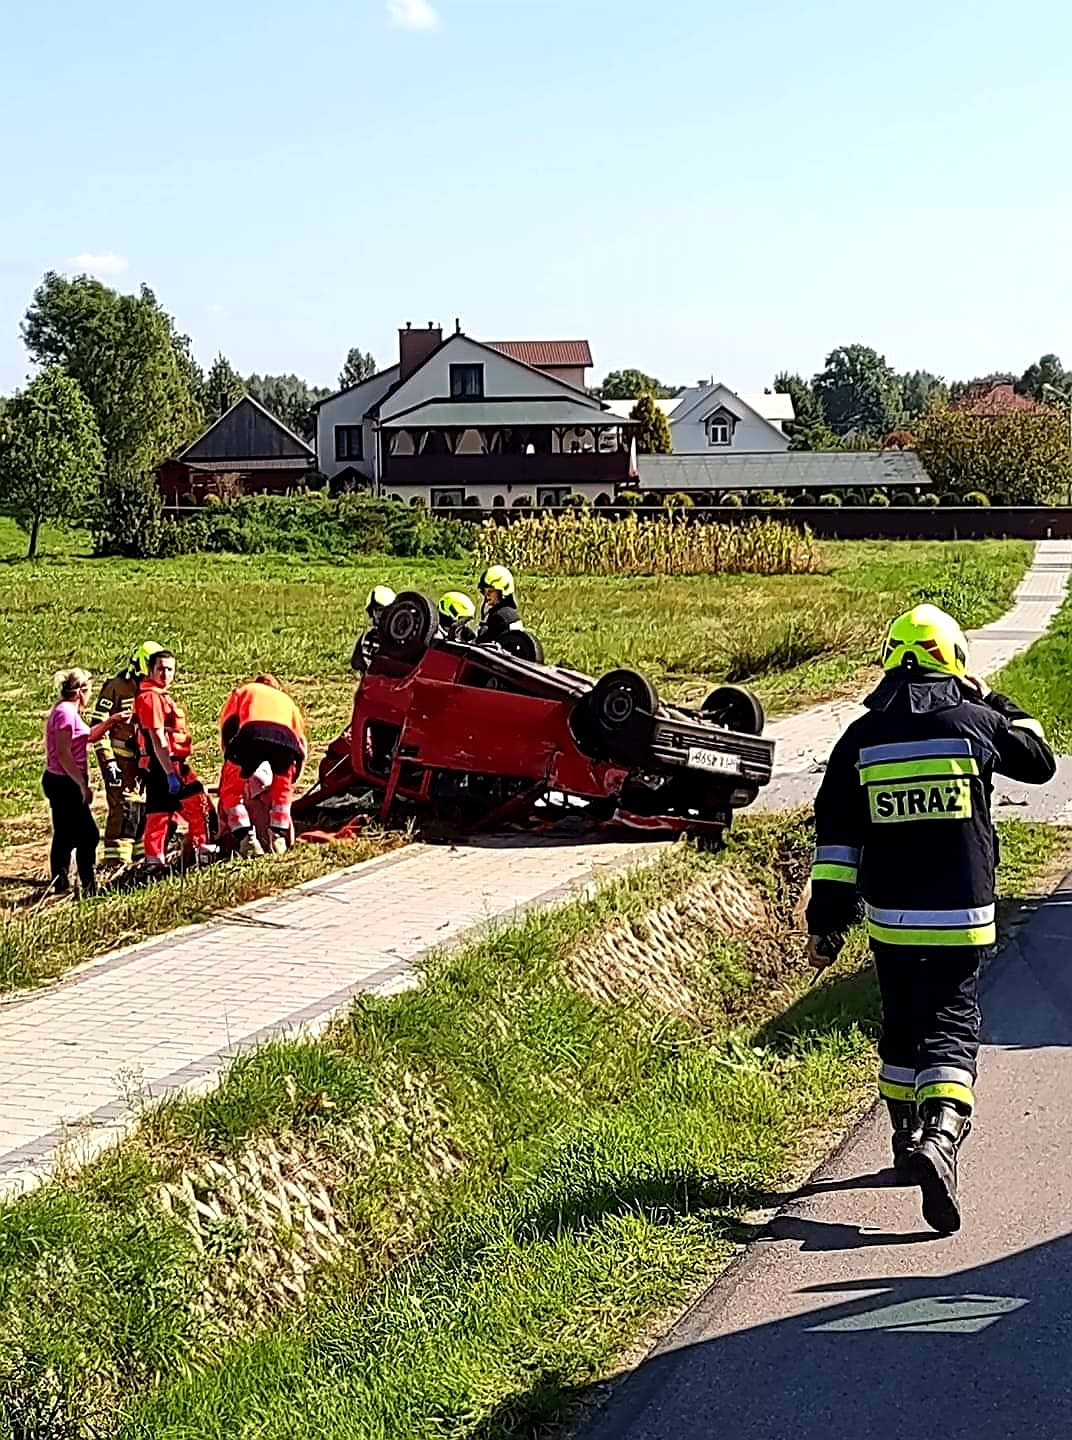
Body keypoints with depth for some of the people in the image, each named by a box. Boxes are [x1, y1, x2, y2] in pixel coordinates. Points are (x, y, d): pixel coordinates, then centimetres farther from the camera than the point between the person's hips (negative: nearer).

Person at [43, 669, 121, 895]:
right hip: (64, 783, -11)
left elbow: (88, 737, 28)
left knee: (65, 837, 15)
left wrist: (109, 722, 17)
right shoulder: (66, 713, -17)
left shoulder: (67, 711, 15)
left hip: (60, 783, 11)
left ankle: (61, 886, 21)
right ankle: (89, 887, -5)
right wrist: (83, 785, -23)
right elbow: (63, 754, -23)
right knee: (88, 835, -7)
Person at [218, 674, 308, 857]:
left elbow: (228, 723, 19)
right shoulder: (286, 699, 41)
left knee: (232, 791, 18)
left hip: (250, 734, -2)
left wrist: (231, 755, 26)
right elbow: (301, 742, 34)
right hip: (286, 738, 2)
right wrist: (291, 779, 41)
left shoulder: (243, 691, 37)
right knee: (283, 790, 29)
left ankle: (246, 840, 5)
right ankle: (279, 838, 20)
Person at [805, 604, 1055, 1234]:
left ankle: (909, 1139, 32)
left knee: (902, 1030, 20)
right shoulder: (974, 722, -5)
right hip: (959, 919, -2)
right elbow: (1041, 761, 14)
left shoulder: (861, 738, 1)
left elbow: (836, 835, 1)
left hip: (888, 919, 3)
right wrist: (995, 703, 23)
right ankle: (940, 1137, -26)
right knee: (951, 1032, -3)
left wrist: (826, 920, 5)